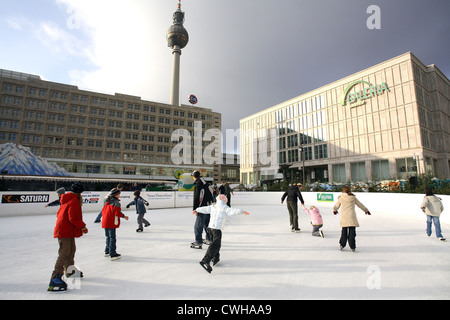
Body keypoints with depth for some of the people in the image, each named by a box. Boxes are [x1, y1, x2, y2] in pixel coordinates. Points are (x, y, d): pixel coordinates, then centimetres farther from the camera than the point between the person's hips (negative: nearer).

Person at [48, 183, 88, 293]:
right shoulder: (74, 201, -17)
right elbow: (73, 217, -24)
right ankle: (55, 279, -10)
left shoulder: (66, 200, 15)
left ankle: (70, 271, 39)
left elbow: (59, 214, 22)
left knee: (71, 250, 23)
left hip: (68, 231, 11)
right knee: (64, 254, -11)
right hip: (66, 232, -11)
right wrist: (83, 226, -14)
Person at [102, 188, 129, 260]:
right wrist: (124, 216, -4)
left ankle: (107, 251, 32)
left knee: (108, 237, 21)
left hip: (105, 222, 9)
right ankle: (112, 254, -2)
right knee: (112, 238, -4)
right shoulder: (116, 202, -13)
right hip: (111, 222, -9)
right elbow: (117, 212, -18)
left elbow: (103, 211, 19)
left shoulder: (107, 202, 13)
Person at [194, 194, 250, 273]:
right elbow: (232, 211, -17)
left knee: (215, 243, 22)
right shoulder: (224, 207, -3)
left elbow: (204, 209, 28)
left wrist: (197, 210, 45)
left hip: (210, 227, 8)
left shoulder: (212, 206, 16)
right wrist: (242, 211, -23)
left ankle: (215, 259, 27)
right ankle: (205, 261, -18)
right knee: (215, 246, -10)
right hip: (217, 229, -8)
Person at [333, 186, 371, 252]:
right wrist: (366, 210, 34)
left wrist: (334, 210, 39)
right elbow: (360, 205, 17)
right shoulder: (353, 197, 5)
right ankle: (352, 247, 5)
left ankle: (342, 244, 14)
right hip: (352, 216, 0)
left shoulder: (340, 198, 4)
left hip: (344, 217, 0)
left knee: (344, 231, 12)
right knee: (352, 231, 3)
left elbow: (336, 206, 16)